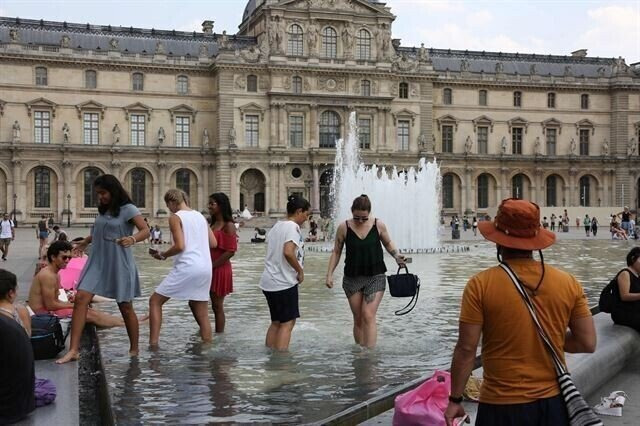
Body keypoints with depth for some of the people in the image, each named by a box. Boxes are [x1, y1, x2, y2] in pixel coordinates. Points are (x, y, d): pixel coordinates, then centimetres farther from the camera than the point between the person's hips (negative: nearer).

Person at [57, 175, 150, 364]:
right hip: (98, 261, 6)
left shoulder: (128, 209, -8)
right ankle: (73, 350, -10)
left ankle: (134, 350, 21)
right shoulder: (102, 210, 12)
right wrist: (84, 243, 39)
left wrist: (132, 239, -38)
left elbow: (145, 230, -19)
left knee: (125, 307, 4)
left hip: (119, 263, -6)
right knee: (80, 298, -10)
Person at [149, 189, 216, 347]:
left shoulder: (175, 217, -3)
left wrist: (162, 255, 1)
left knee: (155, 301, 8)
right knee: (202, 314, 13)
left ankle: (153, 344, 0)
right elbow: (213, 243, 14)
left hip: (186, 267, -6)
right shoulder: (200, 216, 16)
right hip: (205, 268, 6)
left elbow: (180, 246, -14)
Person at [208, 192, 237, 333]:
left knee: (217, 306, 1)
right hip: (208, 270, 8)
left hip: (220, 270, -8)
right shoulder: (213, 224, 15)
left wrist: (212, 266, -16)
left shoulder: (228, 225, -10)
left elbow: (231, 251, -17)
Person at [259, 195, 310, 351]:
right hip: (284, 282, -9)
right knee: (288, 322, -1)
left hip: (269, 282, 9)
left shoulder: (276, 226, 13)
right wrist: (300, 271, -15)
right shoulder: (292, 227, -14)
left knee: (276, 322, 16)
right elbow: (288, 252, -28)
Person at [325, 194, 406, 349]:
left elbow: (388, 243, 14)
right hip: (352, 278, 2)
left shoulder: (378, 225, -4)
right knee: (358, 318, 8)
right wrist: (329, 274, -1)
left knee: (368, 316, -12)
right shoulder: (344, 227, -4)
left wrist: (396, 255, -4)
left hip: (375, 277, -1)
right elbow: (336, 252, 5)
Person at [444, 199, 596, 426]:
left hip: (502, 406, -2)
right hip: (553, 401, 3)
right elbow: (588, 343, 0)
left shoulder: (481, 285, -13)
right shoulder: (568, 282, -5)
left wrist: (455, 400, -1)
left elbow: (466, 349, -11)